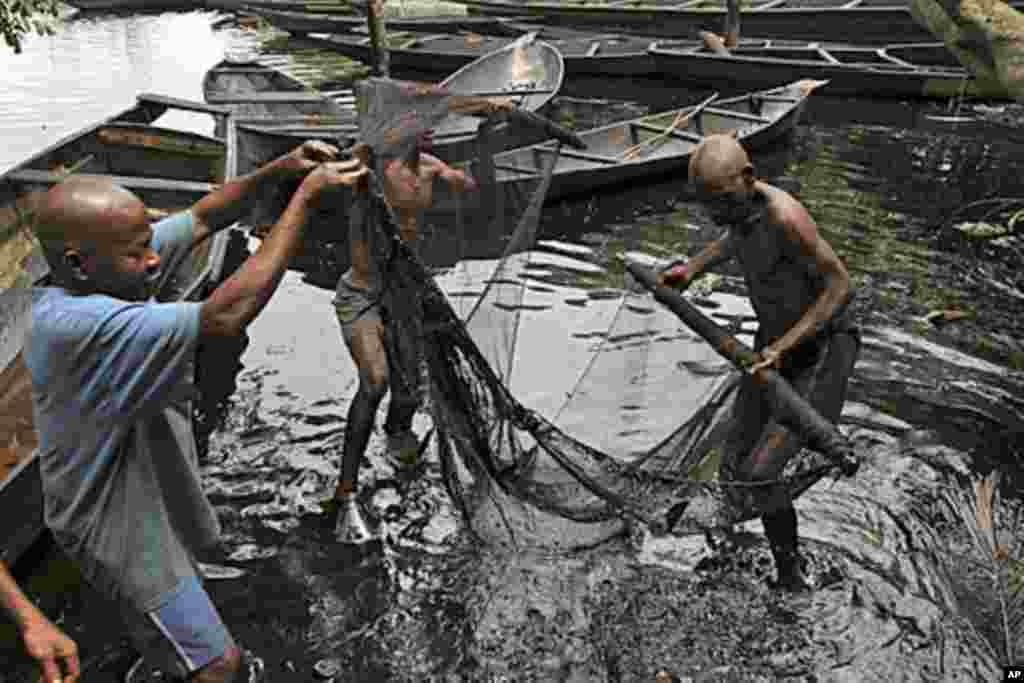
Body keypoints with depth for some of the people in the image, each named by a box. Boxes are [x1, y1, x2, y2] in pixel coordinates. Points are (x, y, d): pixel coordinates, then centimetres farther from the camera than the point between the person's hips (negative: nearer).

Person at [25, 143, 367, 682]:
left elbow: (203, 218, -4)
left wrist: (279, 169, -20)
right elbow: (228, 315, -45)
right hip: (119, 525, -9)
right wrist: (306, 196, -40)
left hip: (152, 488, 9)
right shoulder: (78, 326, -39)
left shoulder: (101, 270, -13)